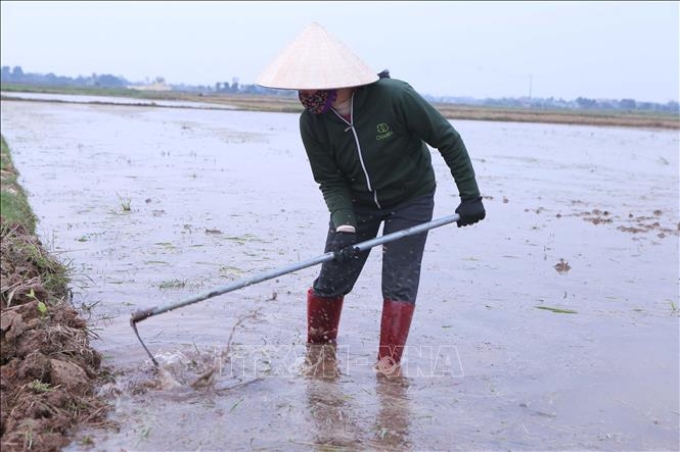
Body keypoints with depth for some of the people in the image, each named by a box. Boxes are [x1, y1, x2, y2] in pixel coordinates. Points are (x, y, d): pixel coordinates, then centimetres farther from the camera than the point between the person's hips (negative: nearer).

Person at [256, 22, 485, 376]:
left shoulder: (394, 97, -31)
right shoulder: (312, 122, -20)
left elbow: (447, 140, -19)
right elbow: (330, 182, -13)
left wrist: (470, 196, -16)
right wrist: (343, 225, -30)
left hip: (410, 200, -3)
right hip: (356, 203, 3)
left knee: (399, 286, -6)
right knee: (330, 281, 3)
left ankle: (389, 364, 10)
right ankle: (318, 350, 25)